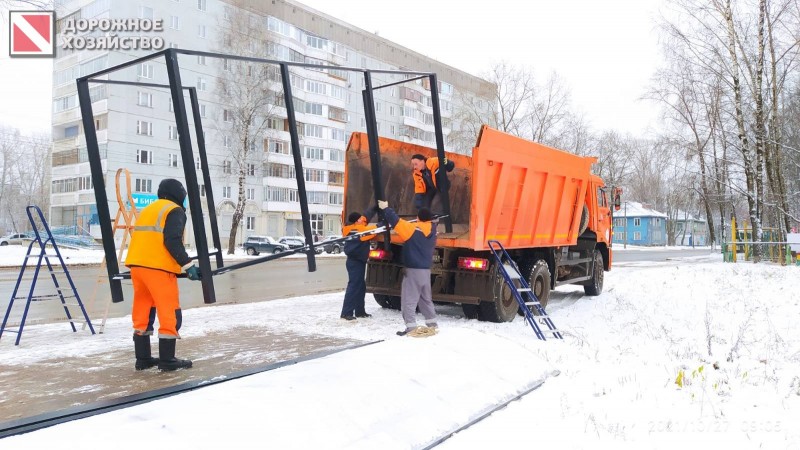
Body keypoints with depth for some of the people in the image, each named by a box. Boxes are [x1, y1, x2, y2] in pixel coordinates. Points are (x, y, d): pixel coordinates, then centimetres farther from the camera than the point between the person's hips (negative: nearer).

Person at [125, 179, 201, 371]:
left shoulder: (147, 209, 23)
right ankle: (167, 359, 1)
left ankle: (142, 358, 18)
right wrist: (187, 264, -16)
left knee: (142, 313, 13)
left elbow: (144, 240, 22)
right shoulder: (175, 211, -3)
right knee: (170, 314, -1)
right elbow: (172, 242, -16)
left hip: (137, 265, 8)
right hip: (158, 268, -8)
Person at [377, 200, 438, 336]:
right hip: (426, 270, 7)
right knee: (426, 298, 20)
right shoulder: (432, 231, 7)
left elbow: (396, 221, -12)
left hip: (413, 270, -7)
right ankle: (432, 324, 25)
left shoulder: (413, 229, -13)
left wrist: (385, 208, -1)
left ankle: (411, 328, -9)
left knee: (409, 300, -4)